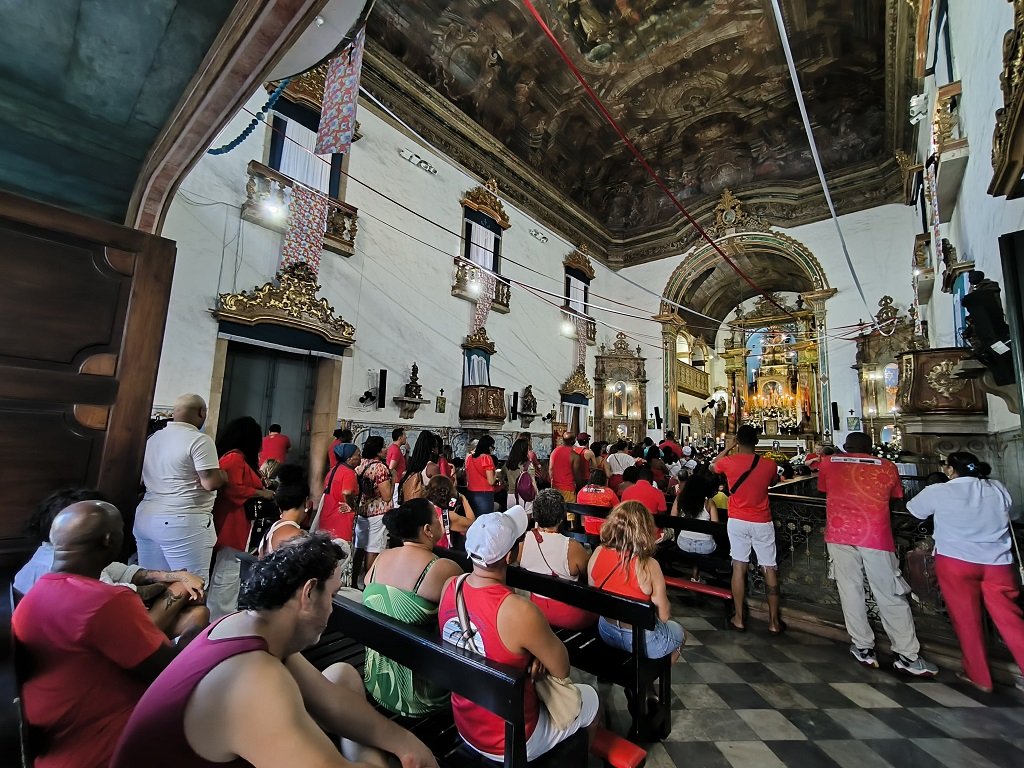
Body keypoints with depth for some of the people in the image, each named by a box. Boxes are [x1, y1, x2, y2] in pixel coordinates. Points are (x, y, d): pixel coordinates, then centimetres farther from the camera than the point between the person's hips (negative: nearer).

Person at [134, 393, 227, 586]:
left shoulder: (153, 438, 12)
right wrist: (223, 475, 2)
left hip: (146, 517, 8)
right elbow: (210, 483, -18)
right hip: (183, 522, -8)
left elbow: (143, 480, 22)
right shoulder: (200, 440, -13)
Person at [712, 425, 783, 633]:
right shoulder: (769, 465, -8)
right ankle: (774, 621, 19)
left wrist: (727, 449, 19)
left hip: (737, 521, 0)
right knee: (770, 569, 11)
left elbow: (712, 466, 14)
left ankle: (739, 619, 14)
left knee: (739, 567, 6)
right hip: (762, 523, 0)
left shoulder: (729, 462, -10)